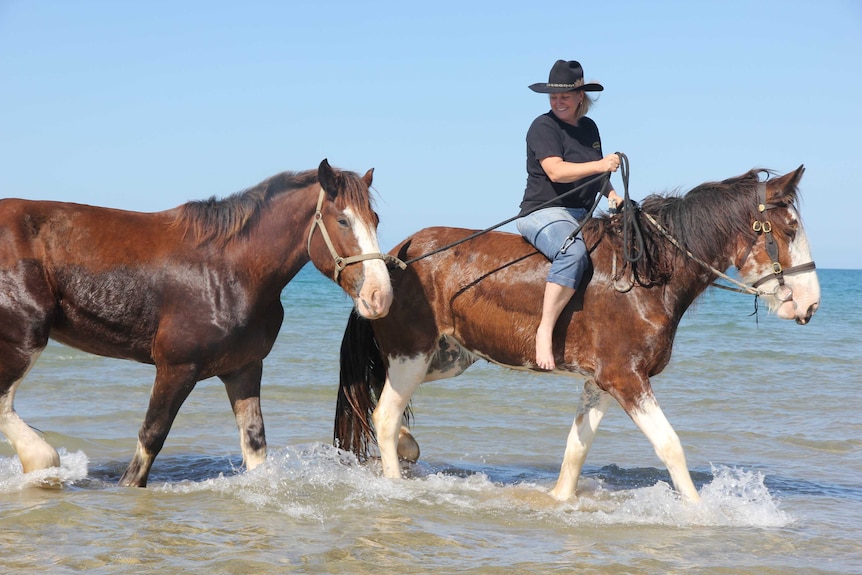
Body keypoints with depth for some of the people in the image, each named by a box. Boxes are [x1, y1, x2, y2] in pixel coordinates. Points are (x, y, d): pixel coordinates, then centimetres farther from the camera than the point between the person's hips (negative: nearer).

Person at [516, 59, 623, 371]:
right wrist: (599, 165, -33)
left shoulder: (589, 127, 16)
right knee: (574, 251, -38)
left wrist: (612, 195, 8)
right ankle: (545, 331, -39)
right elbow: (555, 171, -21)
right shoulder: (543, 126, -7)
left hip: (582, 215, 8)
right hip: (544, 213, -8)